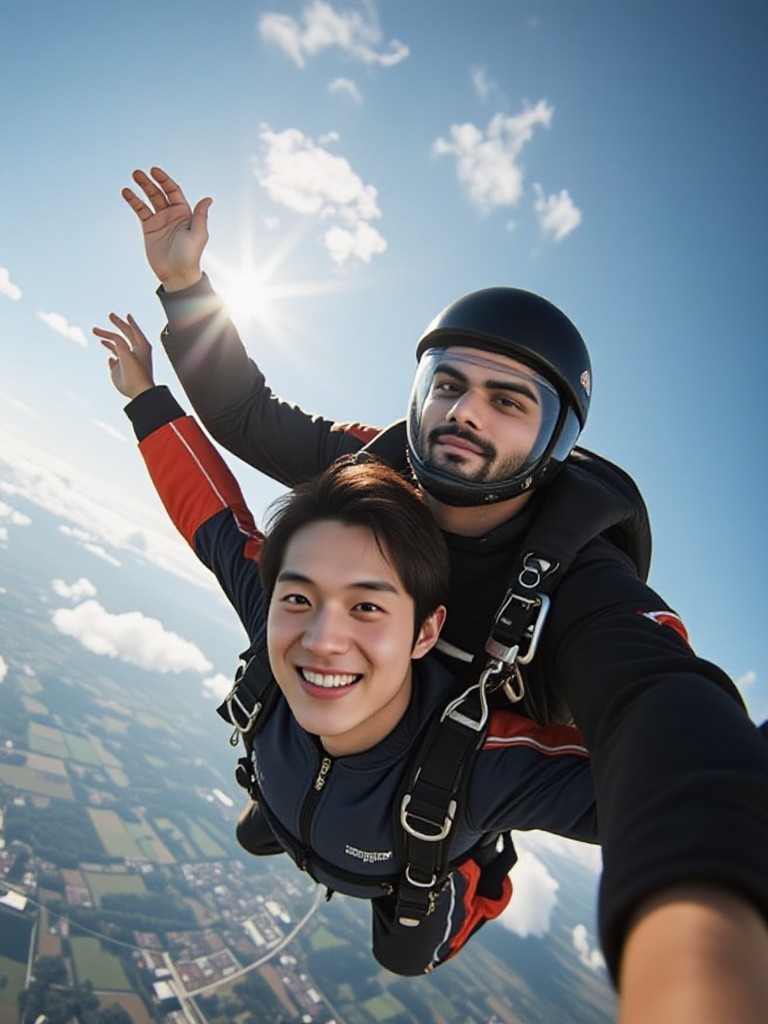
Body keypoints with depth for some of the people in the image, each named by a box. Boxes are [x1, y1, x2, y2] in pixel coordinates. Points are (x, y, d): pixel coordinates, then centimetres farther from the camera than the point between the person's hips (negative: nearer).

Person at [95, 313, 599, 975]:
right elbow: (213, 514, -25)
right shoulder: (282, 622, -40)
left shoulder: (485, 764, -51)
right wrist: (147, 395, -17)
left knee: (405, 956, 34)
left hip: (425, 873, -2)